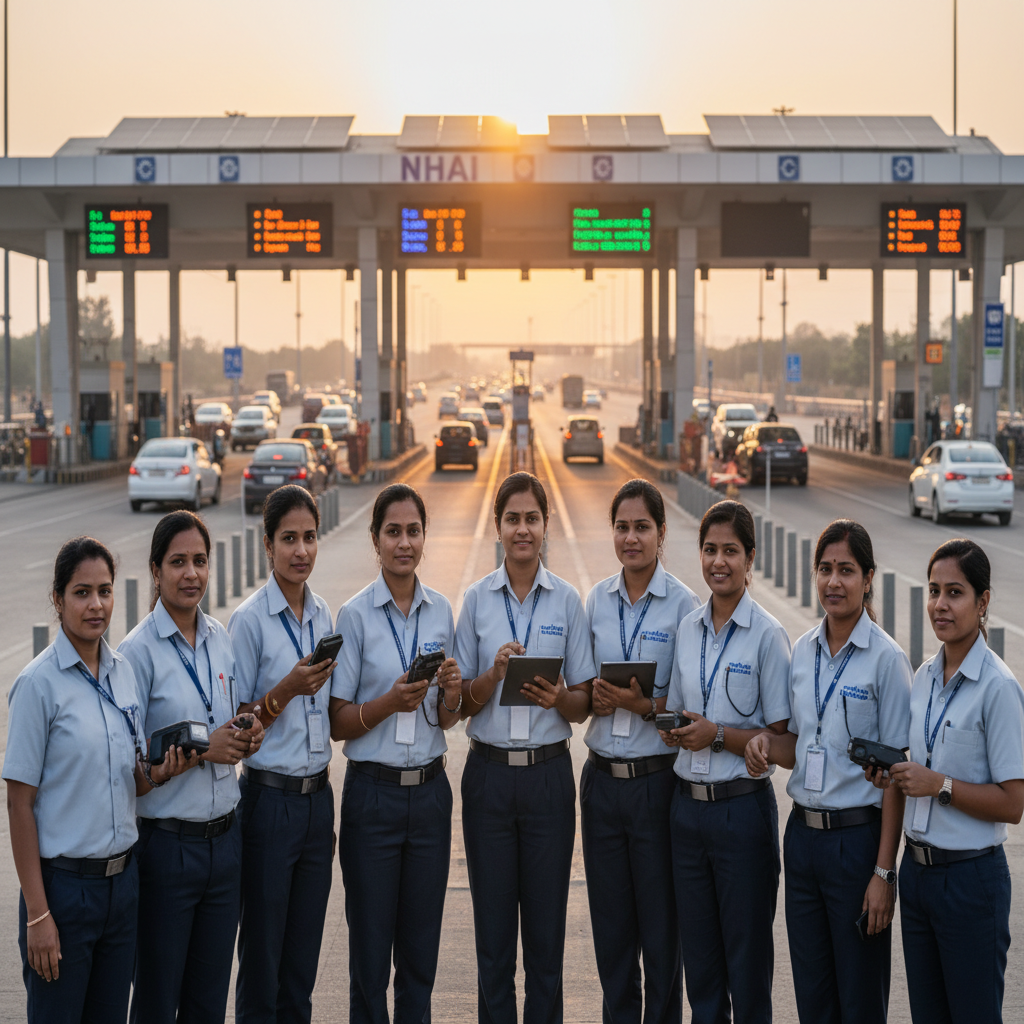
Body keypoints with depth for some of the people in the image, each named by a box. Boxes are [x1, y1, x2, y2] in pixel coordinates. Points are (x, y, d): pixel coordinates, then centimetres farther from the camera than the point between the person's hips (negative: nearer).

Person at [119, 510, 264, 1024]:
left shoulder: (222, 638, 7)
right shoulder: (139, 650, -11)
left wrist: (246, 734, -2)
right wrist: (201, 750, -19)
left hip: (225, 836, 5)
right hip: (166, 842, -5)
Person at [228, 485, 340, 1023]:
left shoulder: (325, 616, 9)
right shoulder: (249, 620, -9)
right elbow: (236, 723, -9)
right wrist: (287, 689, -21)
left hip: (317, 797, 5)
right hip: (270, 799, -5)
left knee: (303, 957, 11)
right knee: (262, 955, 2)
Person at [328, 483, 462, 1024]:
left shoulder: (441, 611, 7)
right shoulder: (355, 615, -4)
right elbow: (337, 723, -4)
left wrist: (450, 695, -8)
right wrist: (390, 702, -20)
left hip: (430, 791, 3)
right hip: (373, 792, -3)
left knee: (421, 949, 9)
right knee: (370, 947, 2)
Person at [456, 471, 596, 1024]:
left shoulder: (567, 601, 3)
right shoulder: (476, 599, 4)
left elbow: (583, 706, 5)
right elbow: (461, 703, 4)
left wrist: (558, 697, -16)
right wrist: (495, 674, -14)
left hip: (549, 775, 0)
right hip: (489, 774, 0)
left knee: (546, 924, 3)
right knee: (492, 924, 4)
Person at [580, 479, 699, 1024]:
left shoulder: (682, 604, -6)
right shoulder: (597, 599, 8)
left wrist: (645, 706, -20)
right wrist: (595, 695, -6)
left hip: (657, 778, -4)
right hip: (602, 777, 4)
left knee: (660, 924, 3)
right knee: (610, 923, 11)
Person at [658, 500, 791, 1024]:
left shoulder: (767, 635, -9)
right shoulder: (688, 628, 8)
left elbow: (781, 737, -10)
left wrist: (716, 735, -19)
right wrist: (675, 730, -4)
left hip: (742, 806, -5)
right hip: (688, 803, 5)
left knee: (747, 952, 3)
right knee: (698, 952, 12)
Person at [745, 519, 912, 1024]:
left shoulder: (886, 659, -10)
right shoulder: (802, 651, 7)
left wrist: (884, 872, -14)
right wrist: (767, 743, -5)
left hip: (858, 837, -5)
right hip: (803, 832, 6)